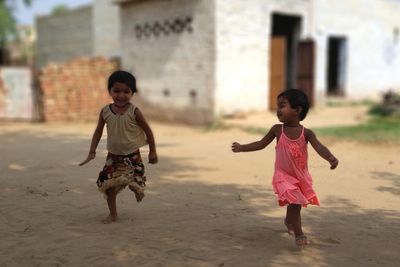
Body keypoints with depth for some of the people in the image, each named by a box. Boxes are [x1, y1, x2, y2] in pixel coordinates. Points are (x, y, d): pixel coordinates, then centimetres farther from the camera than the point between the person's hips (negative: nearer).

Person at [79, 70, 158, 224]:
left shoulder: (134, 112, -15)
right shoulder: (105, 111, -6)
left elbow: (147, 130, -5)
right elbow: (98, 132, 3)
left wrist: (152, 151, -2)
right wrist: (92, 152, -4)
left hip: (132, 156, -3)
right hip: (113, 156, 3)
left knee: (135, 183, -6)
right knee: (109, 185, 1)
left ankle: (138, 190, 32)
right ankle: (112, 214, 18)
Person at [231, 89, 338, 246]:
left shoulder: (306, 133, -12)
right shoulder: (277, 130, -9)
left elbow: (319, 147, -27)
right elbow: (261, 144, 4)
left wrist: (331, 158, -46)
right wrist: (242, 148, 4)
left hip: (301, 176, 2)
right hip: (284, 175, -2)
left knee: (295, 204, 20)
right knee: (294, 203, -14)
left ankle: (289, 221, 51)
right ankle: (299, 234, -2)